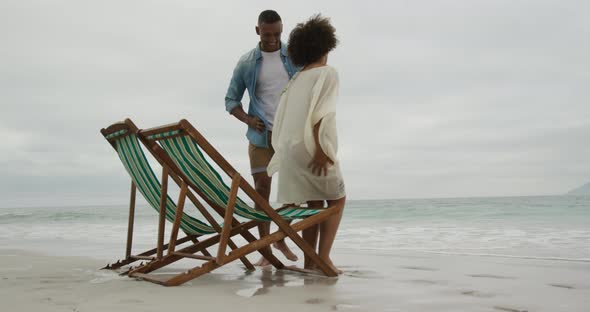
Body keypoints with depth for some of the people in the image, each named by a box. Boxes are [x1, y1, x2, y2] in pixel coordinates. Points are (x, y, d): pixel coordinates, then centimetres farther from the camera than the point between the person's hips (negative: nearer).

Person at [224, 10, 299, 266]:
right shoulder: (247, 63, 2)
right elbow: (231, 100, 8)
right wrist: (248, 120, -9)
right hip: (261, 136, -1)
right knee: (262, 190, -1)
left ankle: (281, 239, 27)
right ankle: (265, 249, 8)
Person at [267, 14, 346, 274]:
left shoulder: (295, 80, 18)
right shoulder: (327, 73, -1)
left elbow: (281, 119, 15)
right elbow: (319, 115, -14)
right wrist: (321, 149, -18)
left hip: (291, 149, 6)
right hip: (312, 149, -6)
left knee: (314, 204, 11)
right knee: (337, 199, 8)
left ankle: (310, 261, 9)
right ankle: (323, 256, -1)